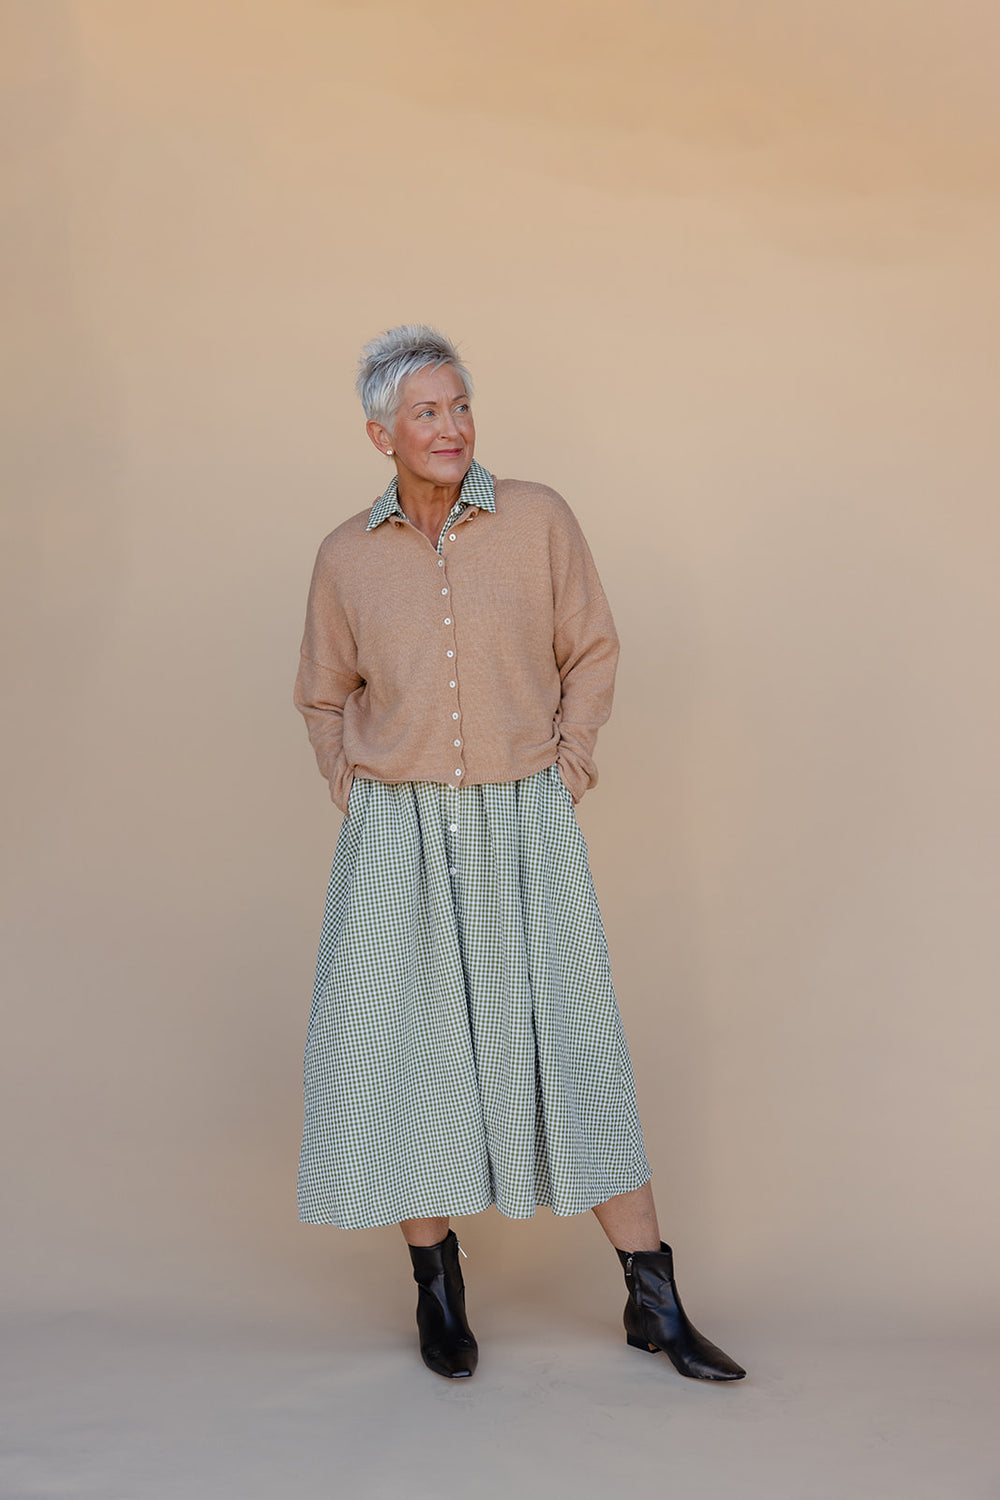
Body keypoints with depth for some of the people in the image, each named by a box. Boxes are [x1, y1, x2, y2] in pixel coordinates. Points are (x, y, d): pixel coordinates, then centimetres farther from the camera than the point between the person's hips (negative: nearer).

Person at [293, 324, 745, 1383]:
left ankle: (653, 1299, 8)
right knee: (411, 1046, 4)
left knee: (570, 1045, 1)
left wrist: (567, 768, 0)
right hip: (397, 837, 1)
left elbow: (591, 651, 7)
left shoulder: (538, 520, -2)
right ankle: (436, 1283, 21)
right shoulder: (347, 557, 2)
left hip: (524, 826, -1)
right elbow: (325, 695, 16)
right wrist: (355, 793, 5)